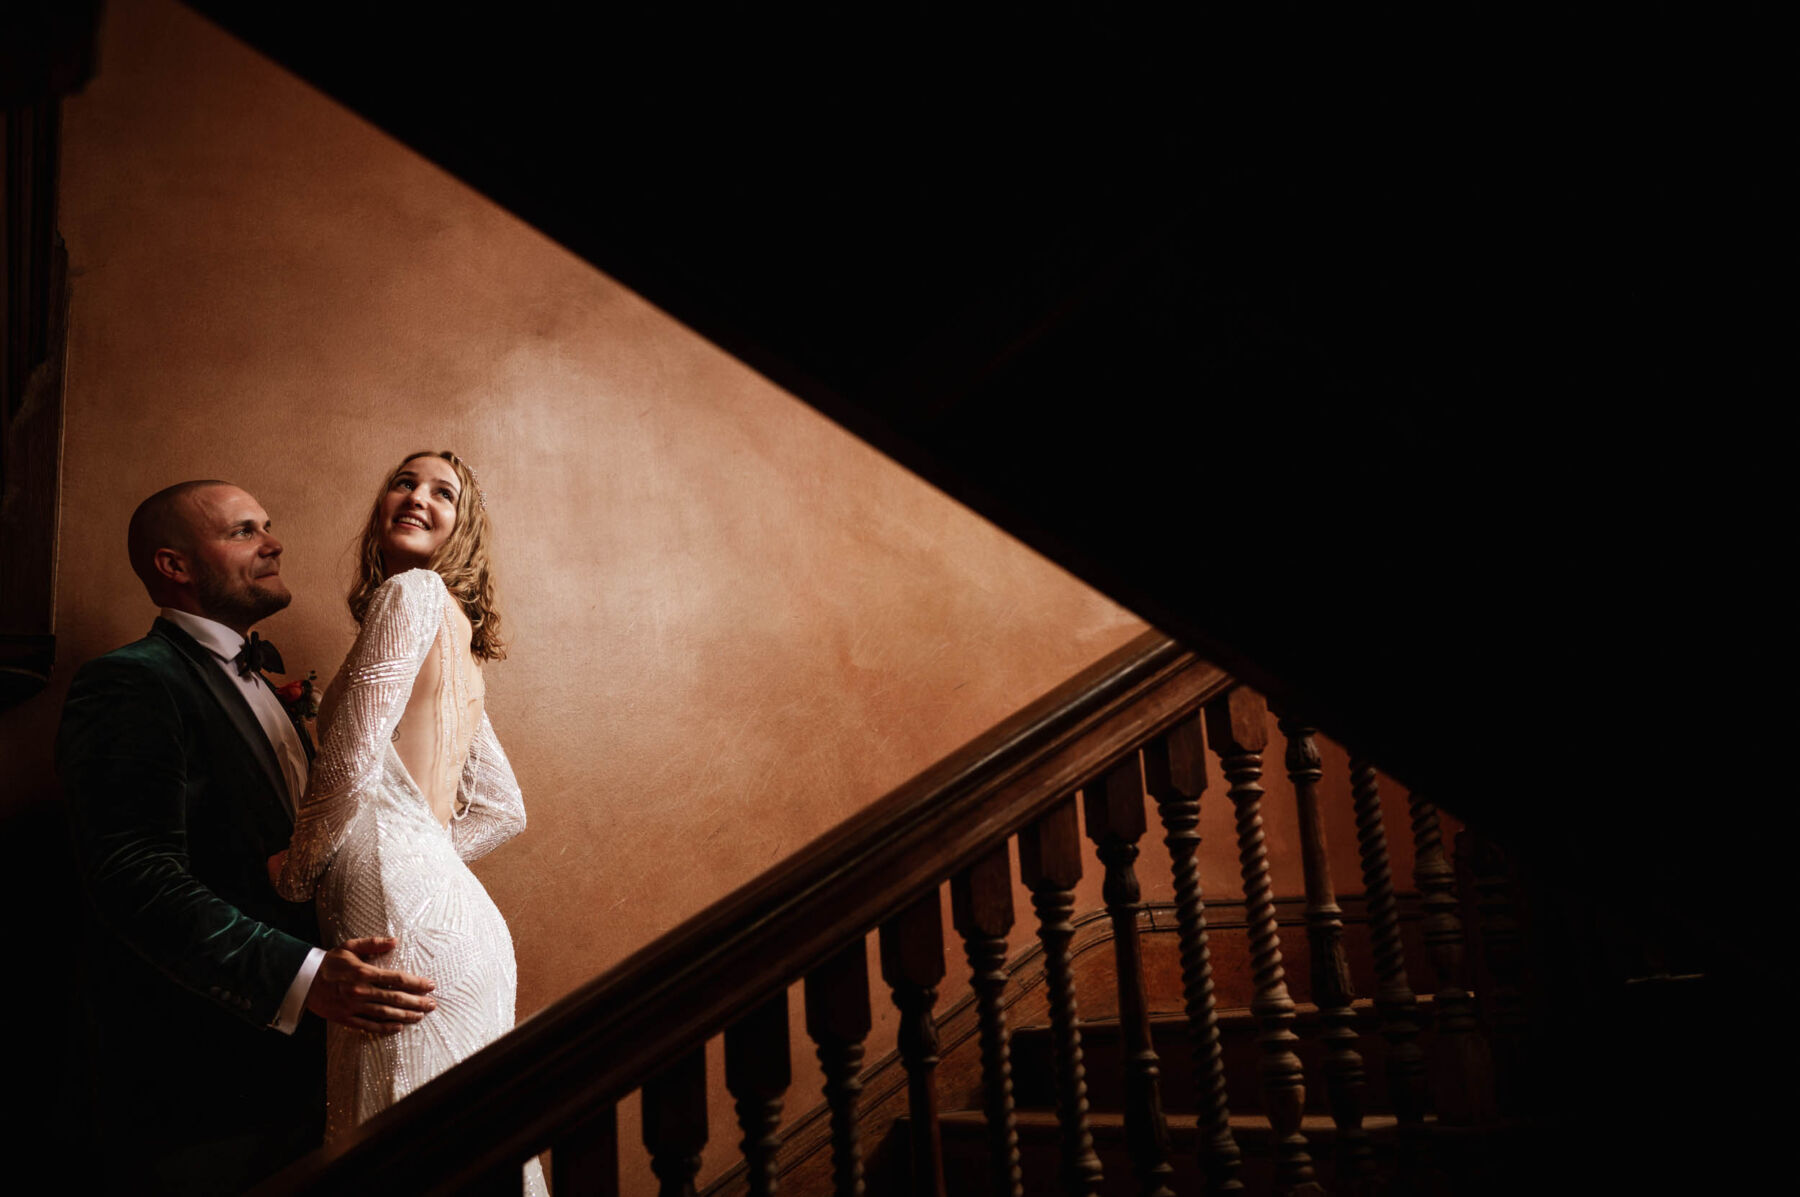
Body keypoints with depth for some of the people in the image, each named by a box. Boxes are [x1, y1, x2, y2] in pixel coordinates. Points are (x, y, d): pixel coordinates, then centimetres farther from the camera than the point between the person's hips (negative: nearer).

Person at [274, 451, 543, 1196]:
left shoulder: (411, 593, -6)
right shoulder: (455, 640, 20)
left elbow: (349, 764, -14)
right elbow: (502, 811, 21)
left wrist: (294, 872, 1)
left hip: (407, 921, -9)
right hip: (450, 908, 9)